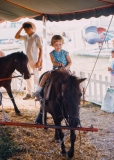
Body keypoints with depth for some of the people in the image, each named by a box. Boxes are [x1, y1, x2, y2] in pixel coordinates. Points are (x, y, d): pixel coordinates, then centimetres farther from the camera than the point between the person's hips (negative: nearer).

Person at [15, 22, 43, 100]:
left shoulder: (37, 37, -10)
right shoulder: (26, 37, 7)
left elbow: (41, 50, -11)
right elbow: (16, 37, 11)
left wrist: (39, 61, -16)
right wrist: (21, 28, 2)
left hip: (34, 60, -6)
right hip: (27, 60, 7)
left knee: (36, 77, -3)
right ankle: (29, 93, 19)